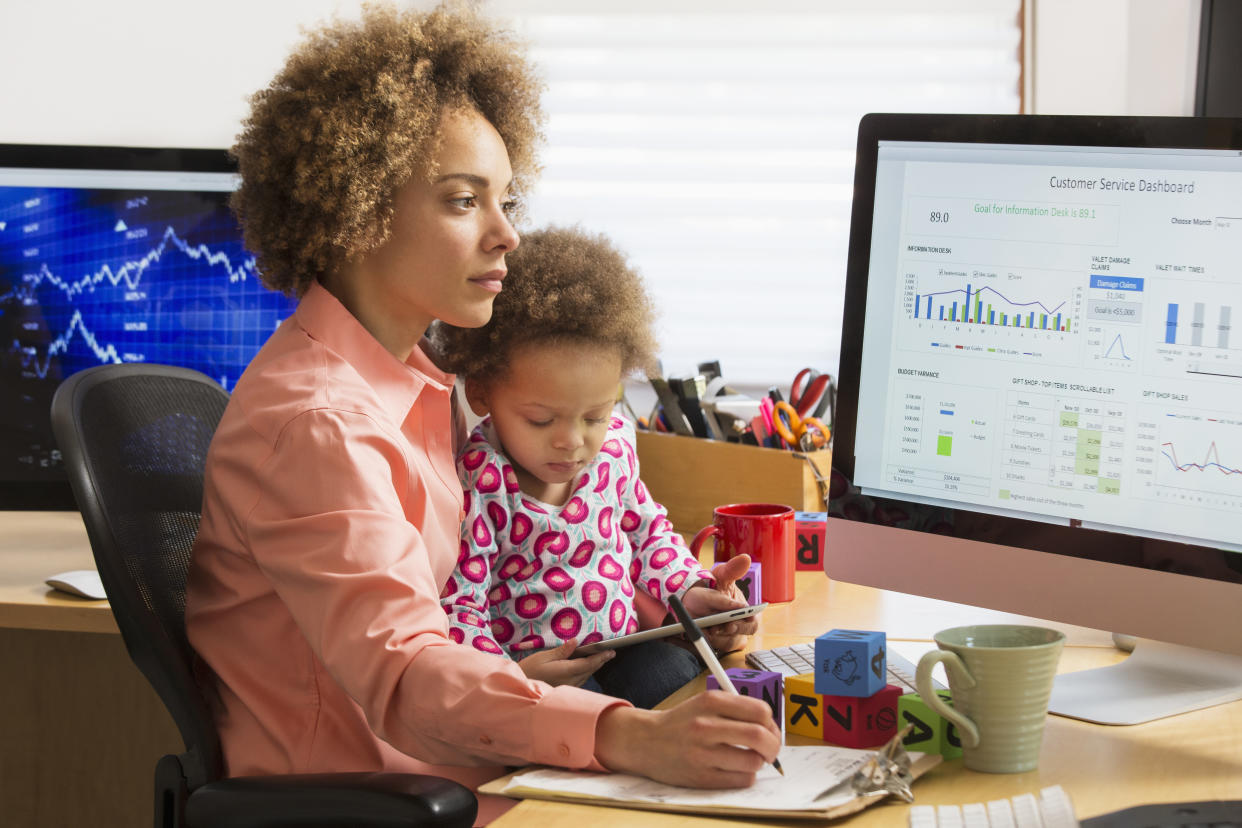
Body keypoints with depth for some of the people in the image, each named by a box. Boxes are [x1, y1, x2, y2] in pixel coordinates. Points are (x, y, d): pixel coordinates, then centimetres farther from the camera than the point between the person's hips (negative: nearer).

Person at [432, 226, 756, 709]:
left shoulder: (613, 447, 3)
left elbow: (646, 530, 23)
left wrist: (687, 592, 5)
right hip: (530, 664, -6)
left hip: (622, 644, 6)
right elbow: (452, 607, -18)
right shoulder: (478, 485, -17)